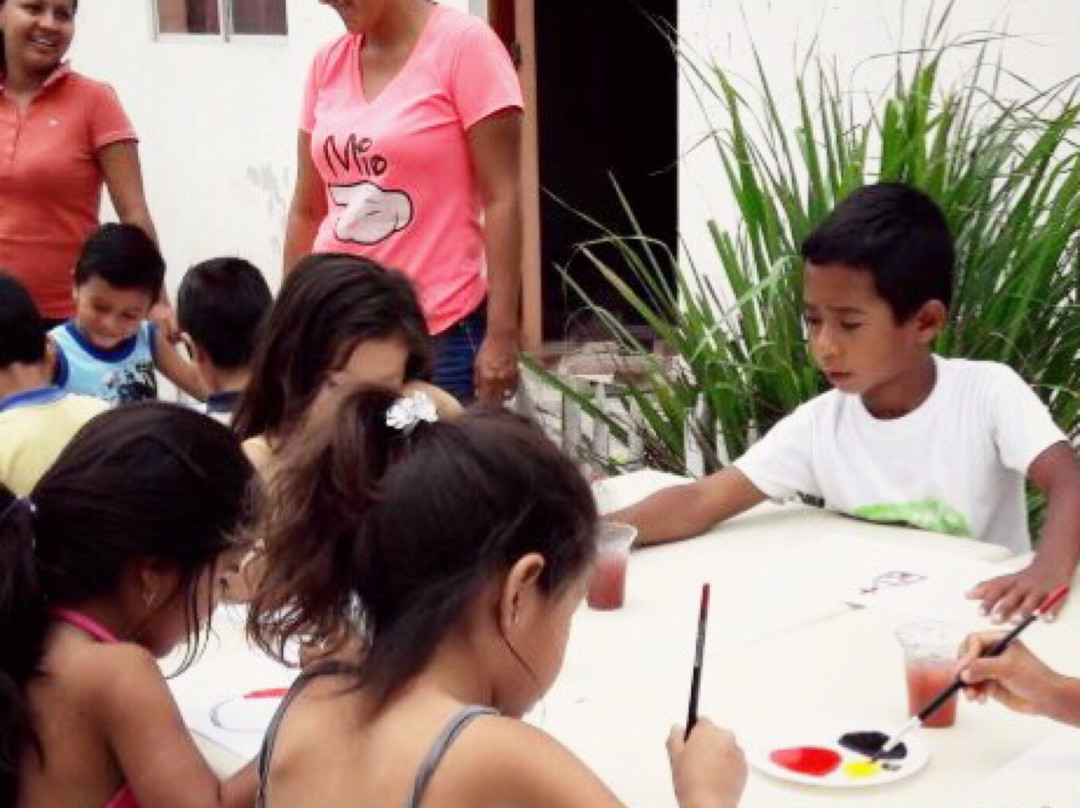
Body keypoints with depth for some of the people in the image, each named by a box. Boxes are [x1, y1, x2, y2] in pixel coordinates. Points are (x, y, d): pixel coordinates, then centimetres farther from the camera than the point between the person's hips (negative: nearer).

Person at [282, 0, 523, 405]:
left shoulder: (463, 43, -6)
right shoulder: (328, 63, 9)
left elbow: (501, 199, -9)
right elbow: (307, 209, 14)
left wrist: (501, 334, -12)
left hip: (441, 331, -4)